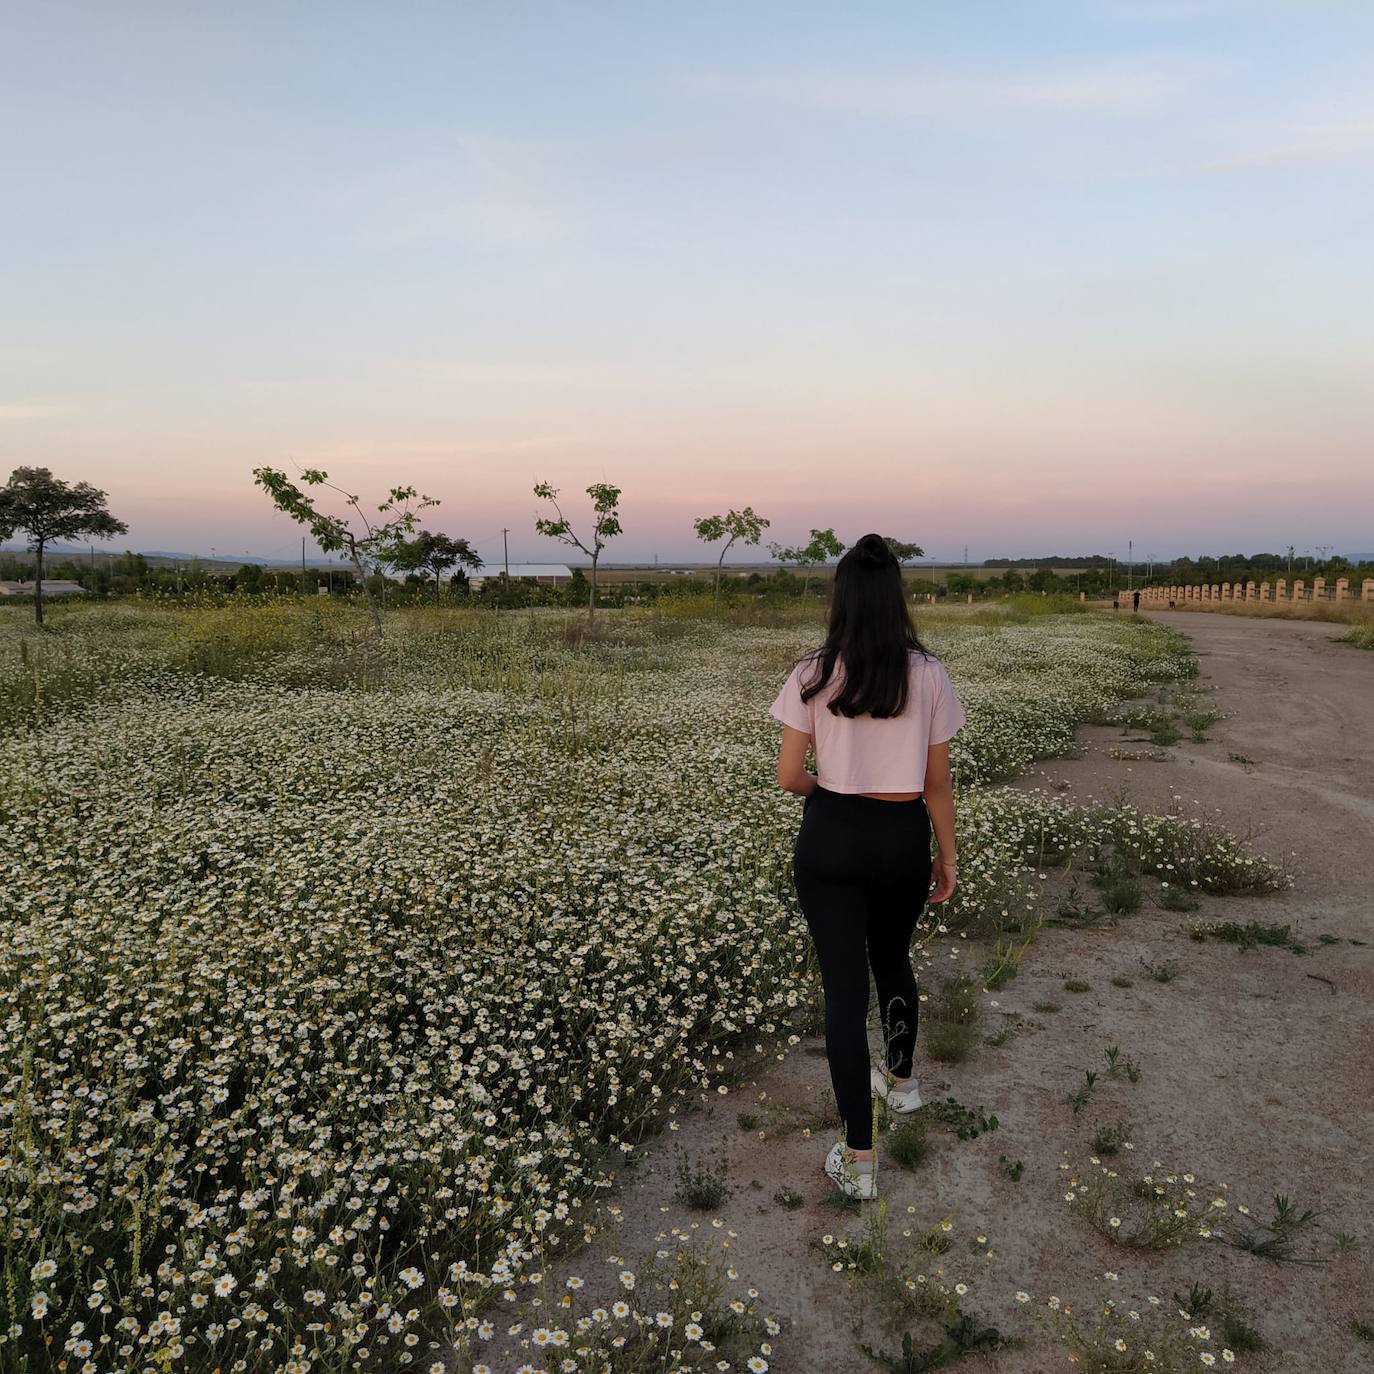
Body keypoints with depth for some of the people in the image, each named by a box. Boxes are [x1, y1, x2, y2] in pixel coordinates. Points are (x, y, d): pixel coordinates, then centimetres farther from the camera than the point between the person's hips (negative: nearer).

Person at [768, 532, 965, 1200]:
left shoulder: (813, 674, -11)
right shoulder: (928, 674, -8)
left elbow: (788, 776, -8)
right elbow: (937, 781, -2)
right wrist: (947, 853, 11)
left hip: (830, 839, -2)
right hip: (904, 838, 2)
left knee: (844, 986, 5)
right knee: (893, 960, 27)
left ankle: (858, 1158, 10)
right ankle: (901, 1079, 51)